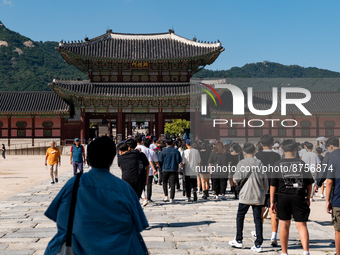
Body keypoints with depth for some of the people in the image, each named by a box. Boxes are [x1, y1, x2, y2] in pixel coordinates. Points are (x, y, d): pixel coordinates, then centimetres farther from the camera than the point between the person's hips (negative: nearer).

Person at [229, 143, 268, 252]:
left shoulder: (242, 163, -6)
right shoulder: (259, 163, 5)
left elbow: (237, 178, -14)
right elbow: (265, 180, 6)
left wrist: (235, 179, 9)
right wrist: (264, 192, 19)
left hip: (246, 195, -3)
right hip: (258, 196, 3)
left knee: (240, 217, 14)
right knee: (258, 219, 4)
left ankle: (238, 240, 19)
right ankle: (258, 244, 2)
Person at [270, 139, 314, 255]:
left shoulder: (278, 164, -1)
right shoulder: (302, 163, 1)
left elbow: (273, 185, -1)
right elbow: (309, 183, 6)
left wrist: (272, 202, 4)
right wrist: (308, 198, 19)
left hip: (283, 198, 0)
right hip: (299, 198, 0)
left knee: (284, 225, 10)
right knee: (301, 225, 2)